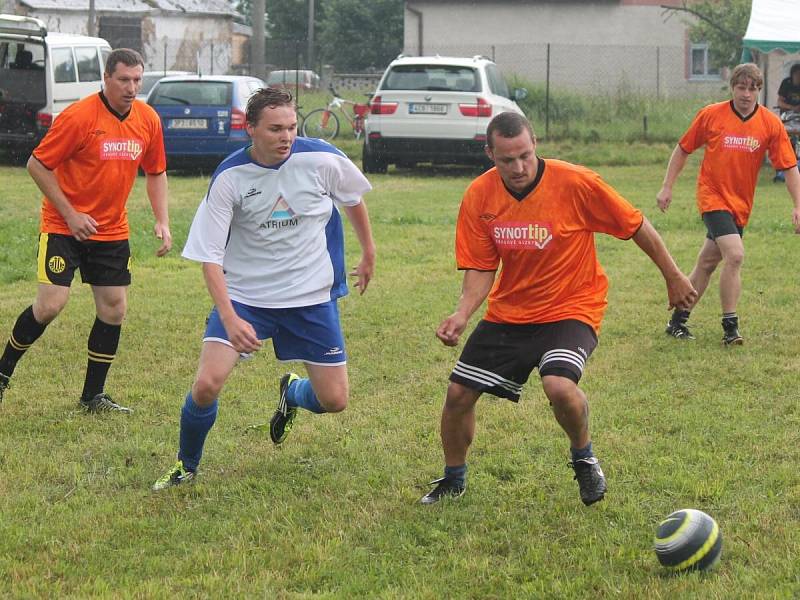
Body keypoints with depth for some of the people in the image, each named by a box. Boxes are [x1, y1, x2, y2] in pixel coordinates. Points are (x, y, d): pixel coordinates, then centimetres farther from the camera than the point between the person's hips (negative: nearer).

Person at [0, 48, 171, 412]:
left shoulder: (148, 120, 0)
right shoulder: (79, 116, -17)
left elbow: (155, 173, 14)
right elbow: (37, 164, -12)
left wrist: (162, 222, 2)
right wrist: (70, 213, -15)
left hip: (112, 231, 5)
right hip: (63, 228, -5)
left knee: (114, 308, 1)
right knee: (50, 304, -13)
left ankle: (93, 396, 14)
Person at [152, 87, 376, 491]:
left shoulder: (321, 160, -12)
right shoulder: (228, 178, -16)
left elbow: (353, 199, 11)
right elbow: (210, 257, -14)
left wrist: (368, 254, 22)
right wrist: (230, 318, -28)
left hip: (312, 298, 2)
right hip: (244, 295, -2)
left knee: (334, 401, 1)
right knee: (206, 385, -18)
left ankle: (291, 393, 39)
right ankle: (186, 467, 9)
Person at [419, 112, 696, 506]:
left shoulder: (576, 183, -20)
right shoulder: (479, 196, -10)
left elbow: (635, 225, -8)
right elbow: (481, 268, -2)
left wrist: (673, 277, 2)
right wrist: (463, 314, -21)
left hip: (571, 308, -4)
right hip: (508, 312, 4)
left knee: (559, 385, -31)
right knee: (458, 393, 1)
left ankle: (583, 457, 1)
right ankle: (453, 481, 28)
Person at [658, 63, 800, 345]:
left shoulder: (771, 124, -3)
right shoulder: (710, 115, -6)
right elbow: (683, 150, 6)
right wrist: (667, 187, 3)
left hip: (740, 204, 3)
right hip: (713, 196, -3)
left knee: (707, 263, 12)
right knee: (734, 255, -20)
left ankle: (678, 321, 25)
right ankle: (730, 327, -12)